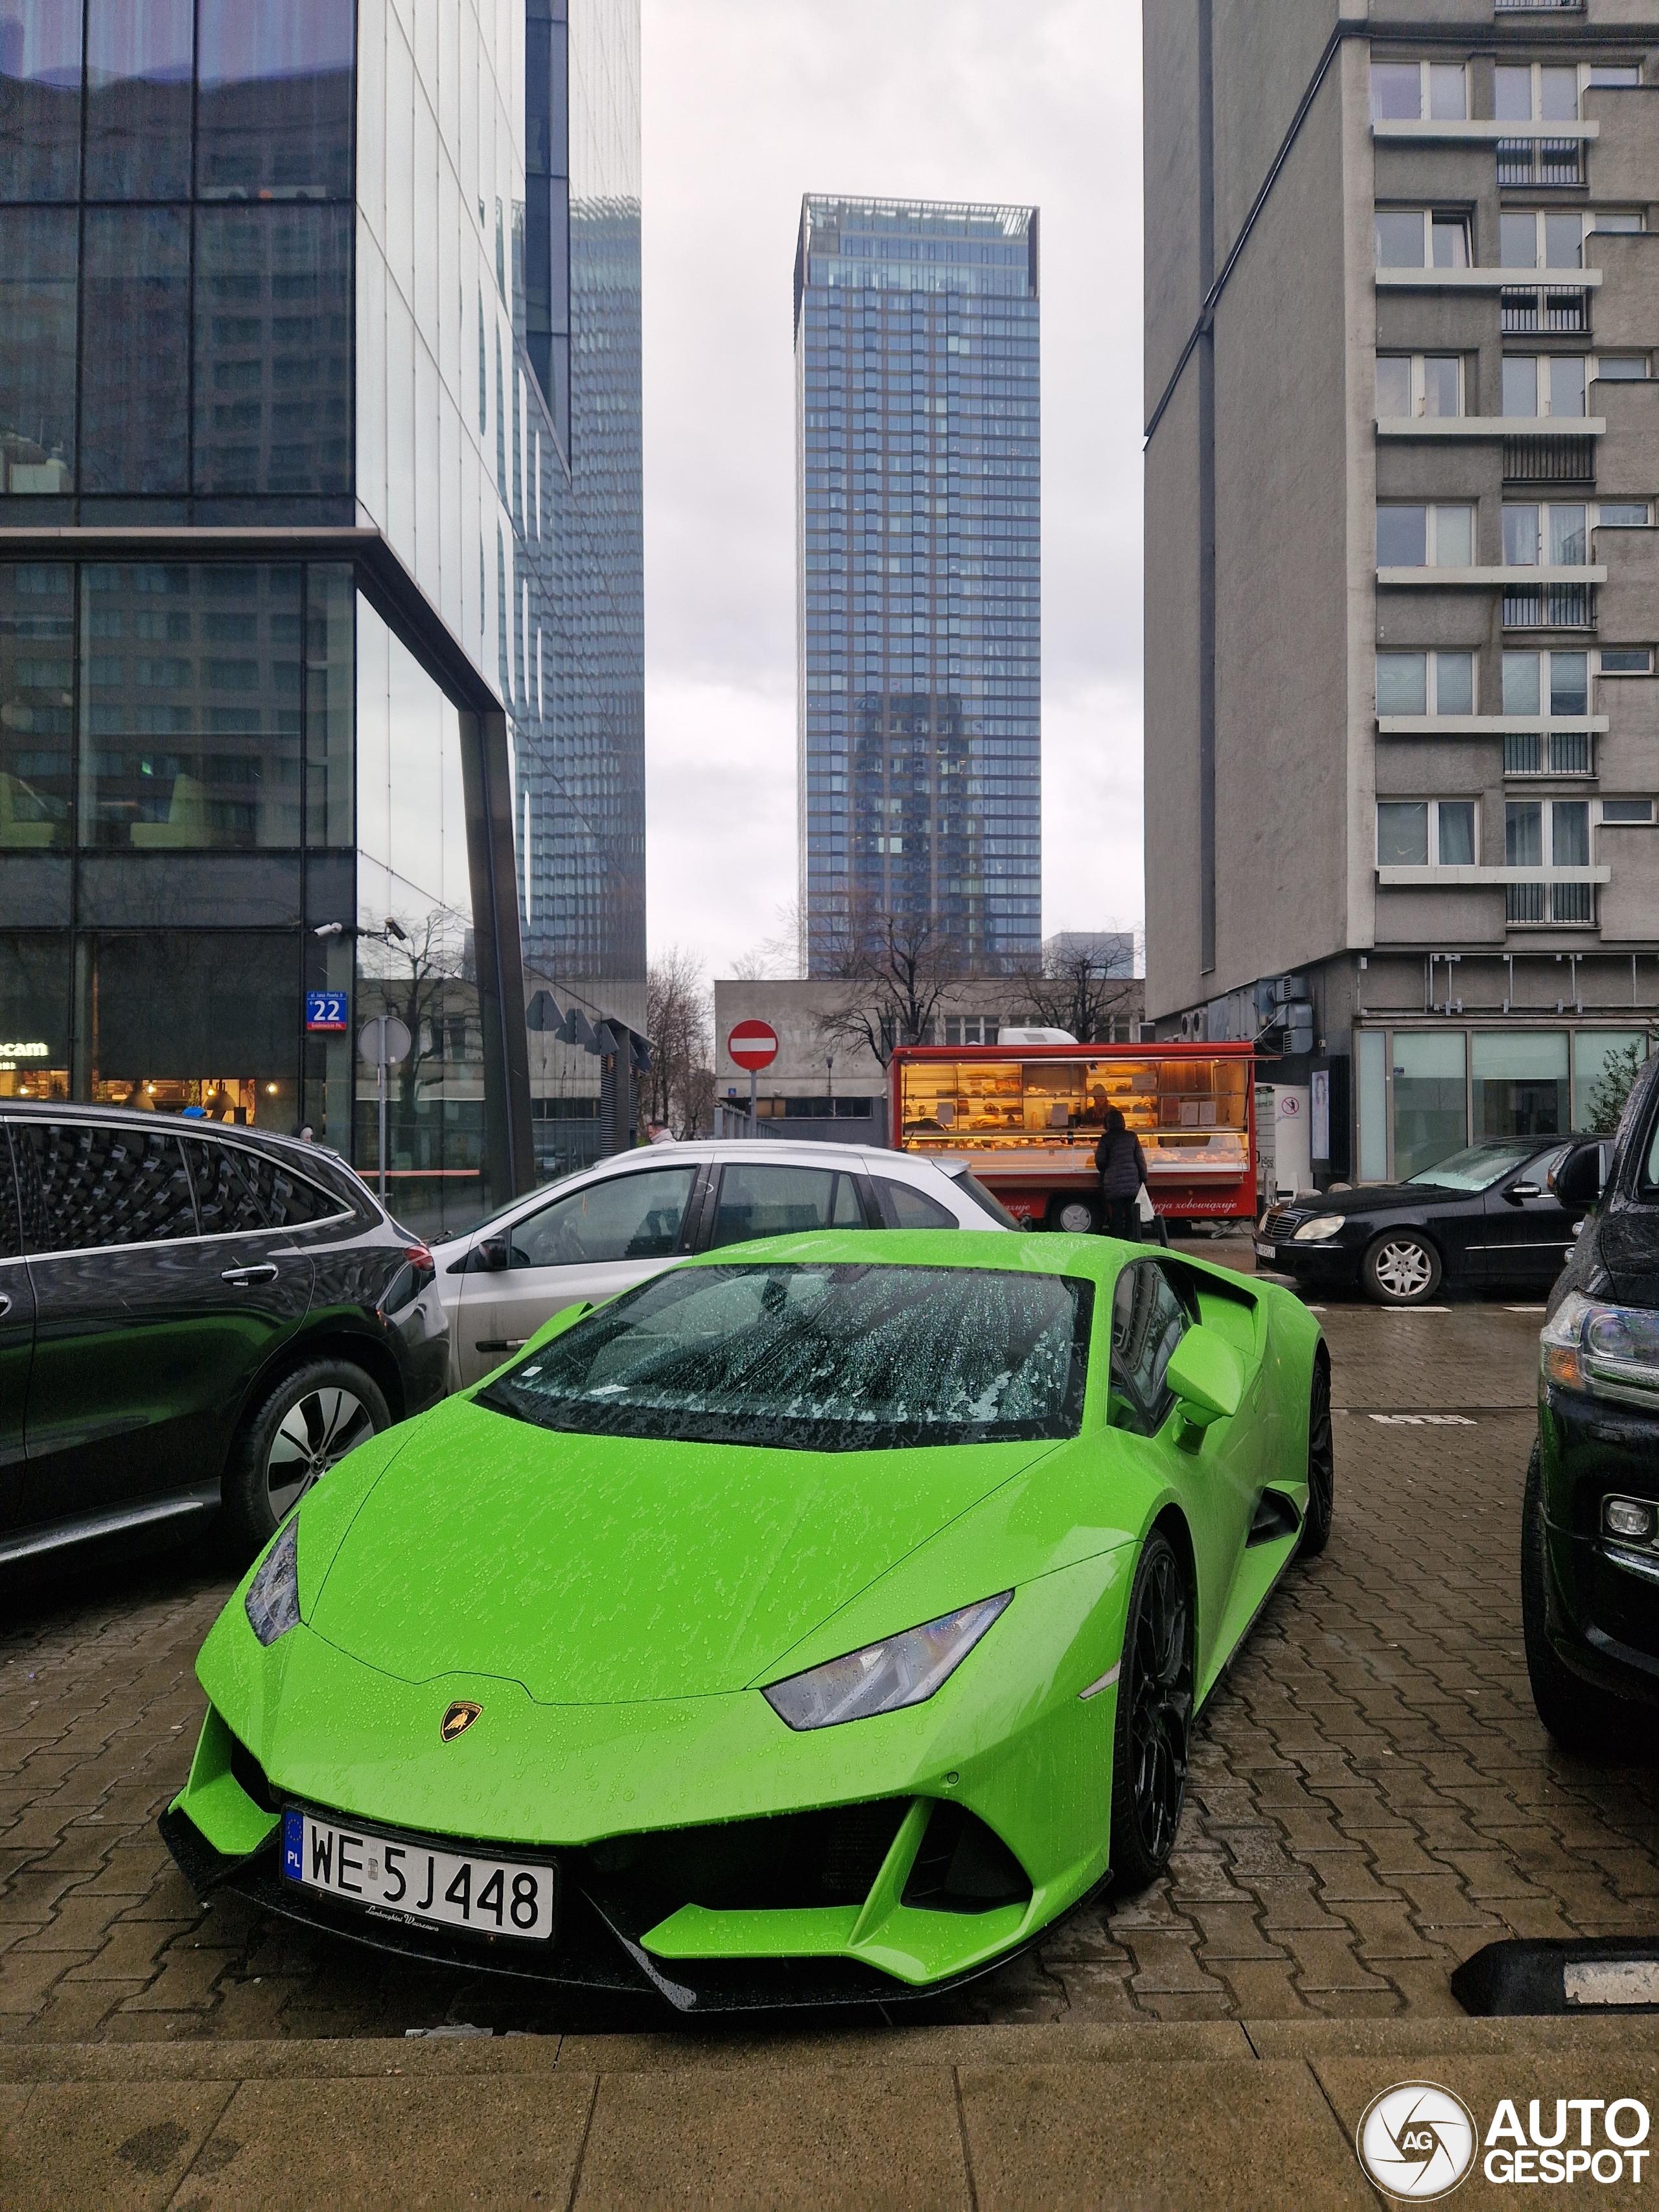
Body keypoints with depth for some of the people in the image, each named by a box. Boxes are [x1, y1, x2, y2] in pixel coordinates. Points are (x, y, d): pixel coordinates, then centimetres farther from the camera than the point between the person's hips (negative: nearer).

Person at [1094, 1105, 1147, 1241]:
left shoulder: (1106, 1139, -6)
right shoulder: (1132, 1136, 3)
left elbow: (1100, 1162, -5)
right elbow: (1140, 1158, 5)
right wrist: (1143, 1177, 12)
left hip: (1113, 1182, -3)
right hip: (1132, 1181, 3)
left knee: (1116, 1212, 3)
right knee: (1132, 1213, 8)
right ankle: (1133, 1239, 8)